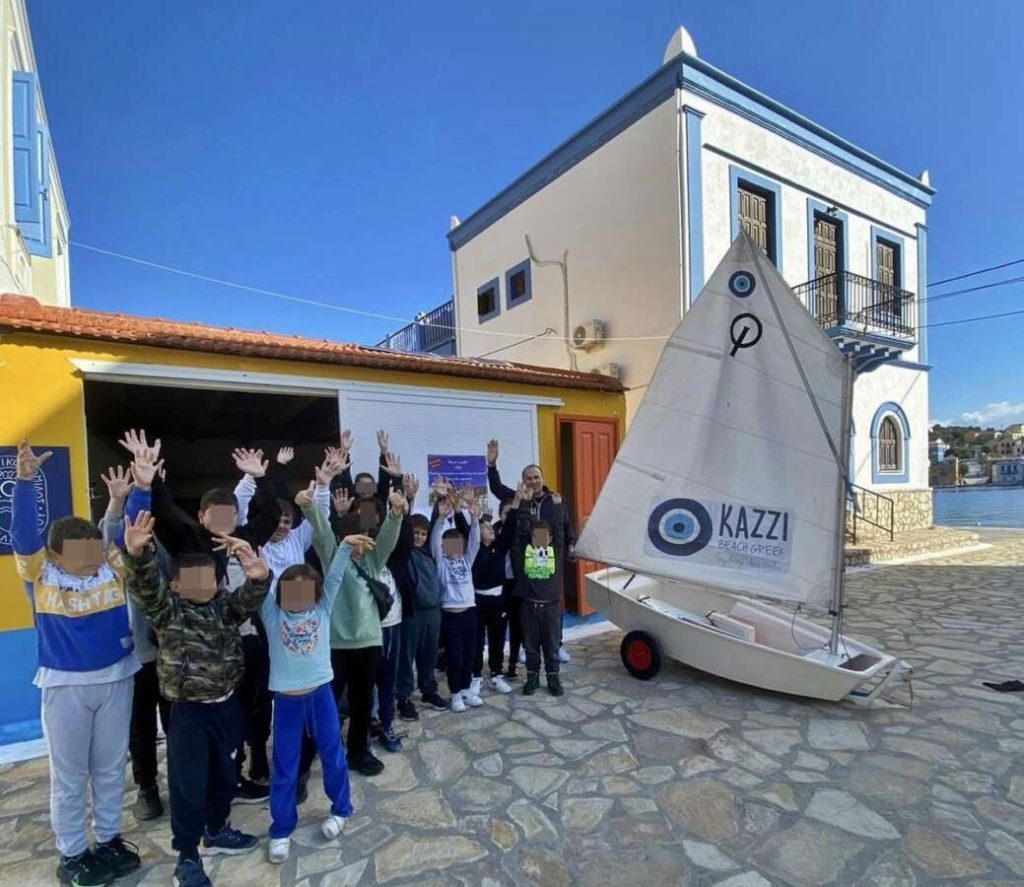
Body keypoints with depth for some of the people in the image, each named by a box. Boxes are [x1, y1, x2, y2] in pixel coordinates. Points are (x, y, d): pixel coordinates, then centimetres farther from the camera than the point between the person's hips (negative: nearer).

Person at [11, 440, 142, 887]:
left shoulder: (113, 565, -3)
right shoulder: (40, 573, -9)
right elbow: (23, 533, -21)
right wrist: (25, 479, -33)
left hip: (116, 678, 3)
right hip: (64, 685, -2)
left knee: (110, 767, 17)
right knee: (69, 775, 13)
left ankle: (109, 839, 35)